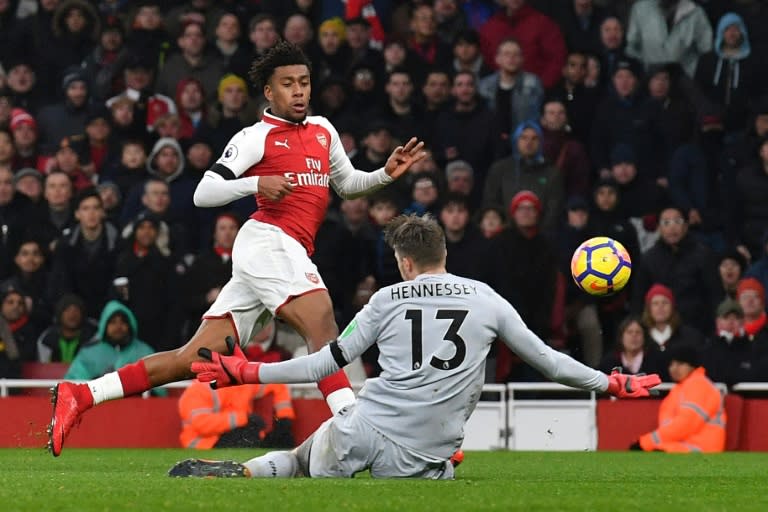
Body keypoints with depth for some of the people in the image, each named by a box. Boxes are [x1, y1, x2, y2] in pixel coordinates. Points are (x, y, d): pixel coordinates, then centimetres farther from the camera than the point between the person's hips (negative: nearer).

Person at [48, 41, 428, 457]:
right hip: (270, 240, -7)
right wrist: (257, 183, -19)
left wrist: (386, 174, 18)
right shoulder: (256, 138, 0)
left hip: (289, 253, 7)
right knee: (322, 323, -27)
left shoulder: (322, 130, 23)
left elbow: (346, 184, 37)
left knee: (199, 357, 2)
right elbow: (204, 193, -4)